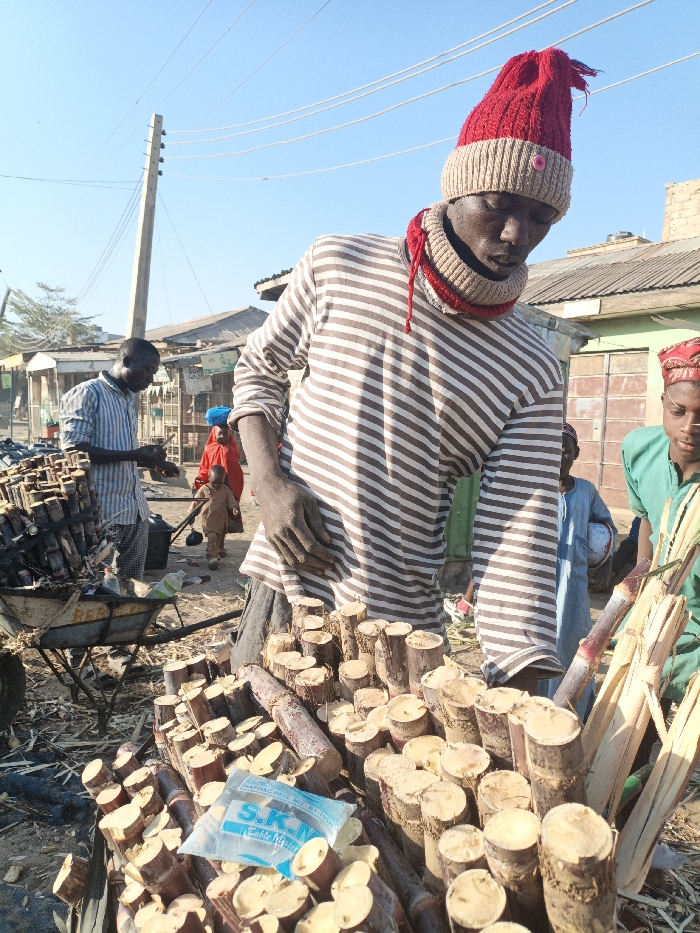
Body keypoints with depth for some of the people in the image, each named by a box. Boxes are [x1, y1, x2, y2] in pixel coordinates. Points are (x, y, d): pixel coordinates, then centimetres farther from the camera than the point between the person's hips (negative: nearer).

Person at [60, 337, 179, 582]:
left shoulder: (130, 399, 16)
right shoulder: (86, 393, -9)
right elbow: (74, 451, -18)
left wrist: (154, 463, 8)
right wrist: (135, 454, -22)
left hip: (135, 509, 8)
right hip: (102, 512, -7)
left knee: (133, 583, 12)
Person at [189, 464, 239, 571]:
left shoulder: (226, 490, 4)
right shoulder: (203, 490, -2)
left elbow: (231, 500, 0)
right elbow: (196, 502, 1)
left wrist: (234, 507, -22)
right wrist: (191, 515, 1)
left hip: (222, 520, 4)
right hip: (209, 519, -4)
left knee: (220, 539, 15)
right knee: (212, 537, -17)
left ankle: (216, 555, 30)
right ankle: (212, 558, -22)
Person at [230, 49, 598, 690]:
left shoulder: (532, 377, -6)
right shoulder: (338, 265, -4)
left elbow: (518, 542, -10)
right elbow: (259, 367, 8)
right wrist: (270, 483, -9)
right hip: (285, 592, 1)